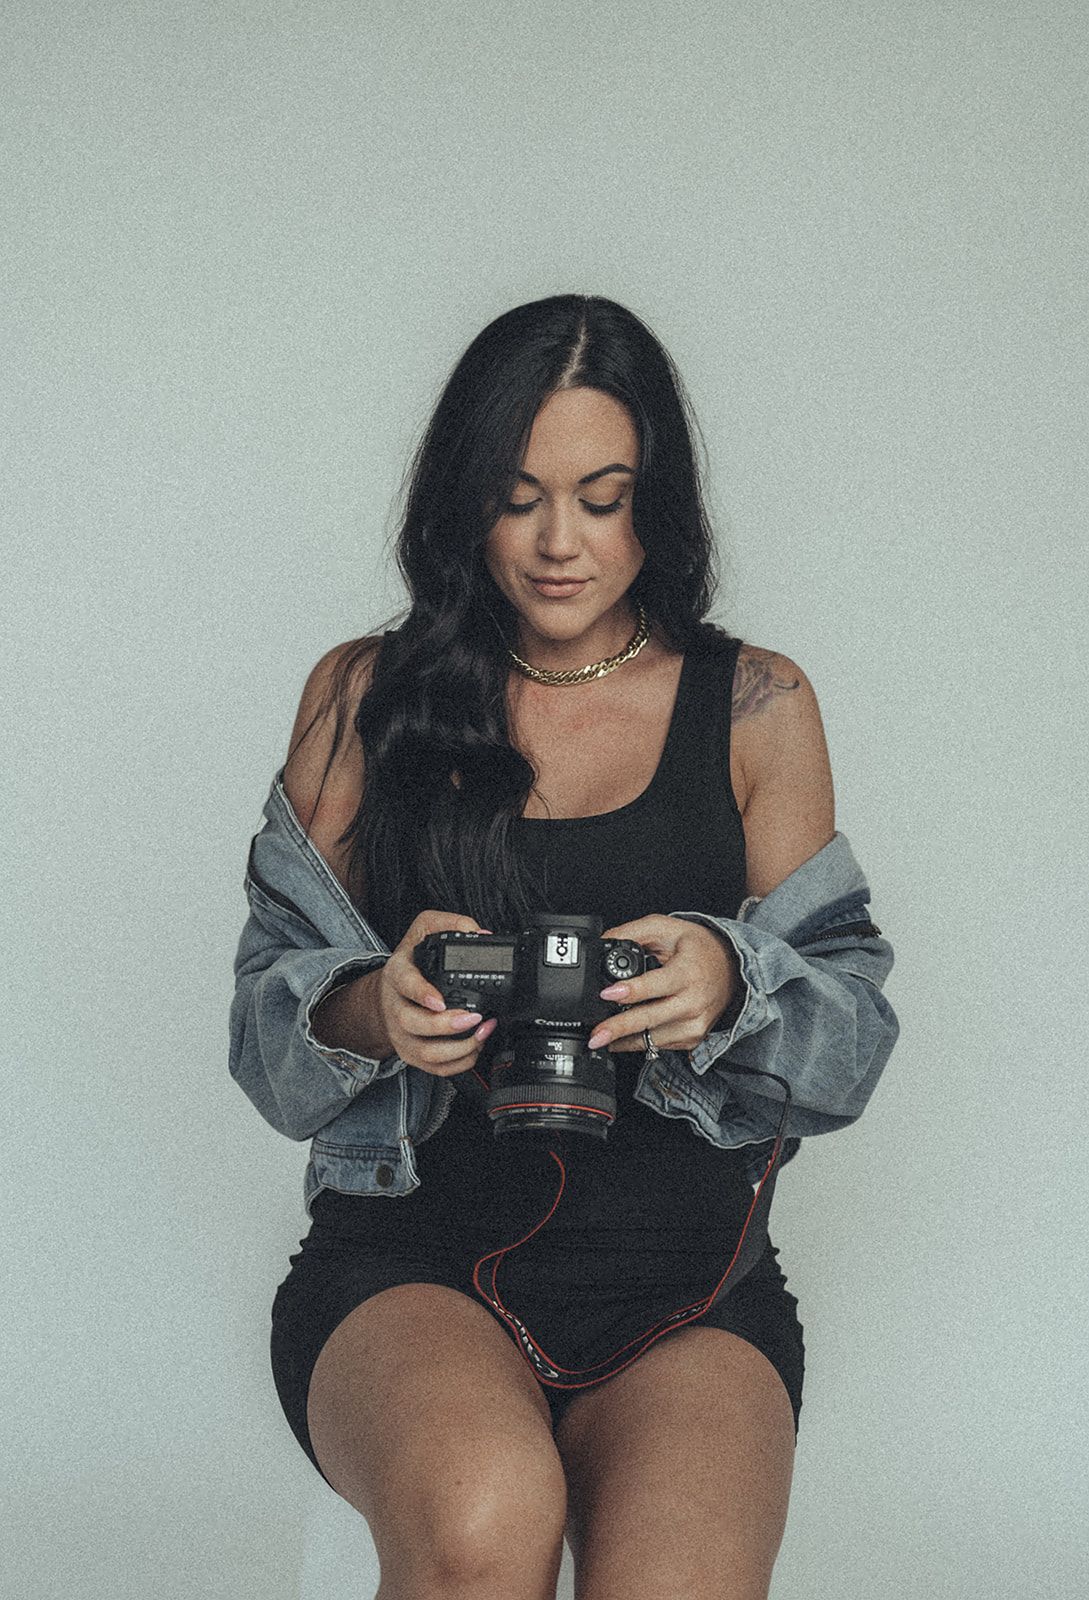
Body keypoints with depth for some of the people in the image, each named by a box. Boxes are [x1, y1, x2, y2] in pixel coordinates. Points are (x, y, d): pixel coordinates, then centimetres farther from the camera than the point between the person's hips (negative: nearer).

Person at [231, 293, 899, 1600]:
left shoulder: (756, 706, 13)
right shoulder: (364, 696, 12)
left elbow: (851, 1034, 7)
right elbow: (267, 1026, 9)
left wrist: (727, 985, -16)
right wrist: (373, 1012, -15)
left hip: (684, 1273, 0)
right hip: (405, 1254, 0)